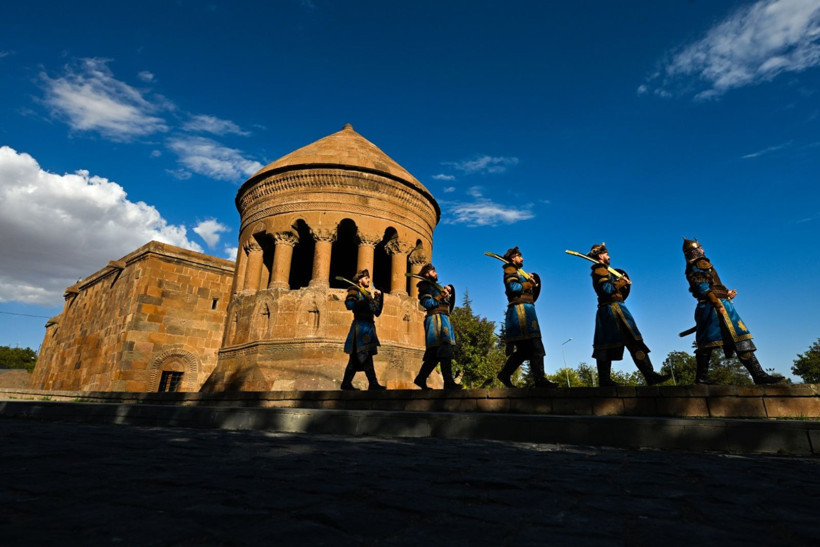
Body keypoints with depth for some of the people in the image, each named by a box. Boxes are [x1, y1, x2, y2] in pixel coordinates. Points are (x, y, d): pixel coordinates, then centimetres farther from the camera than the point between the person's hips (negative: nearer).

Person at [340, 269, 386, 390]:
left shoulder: (370, 293, 23)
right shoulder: (354, 291, 2)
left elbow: (377, 312, 18)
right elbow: (349, 304, -18)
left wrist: (379, 297, 8)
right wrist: (367, 299, -17)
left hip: (369, 326, 8)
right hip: (360, 326, -8)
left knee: (356, 357, 9)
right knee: (366, 357, -11)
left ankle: (346, 383, 15)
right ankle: (373, 384, -12)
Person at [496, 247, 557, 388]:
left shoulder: (519, 272, 29)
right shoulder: (510, 270, 3)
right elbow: (513, 287, -16)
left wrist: (532, 280, 10)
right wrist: (530, 283, -3)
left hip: (525, 310, 10)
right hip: (520, 309, -10)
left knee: (523, 349, 8)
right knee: (535, 347, -15)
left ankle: (505, 374, 11)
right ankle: (539, 379, -18)